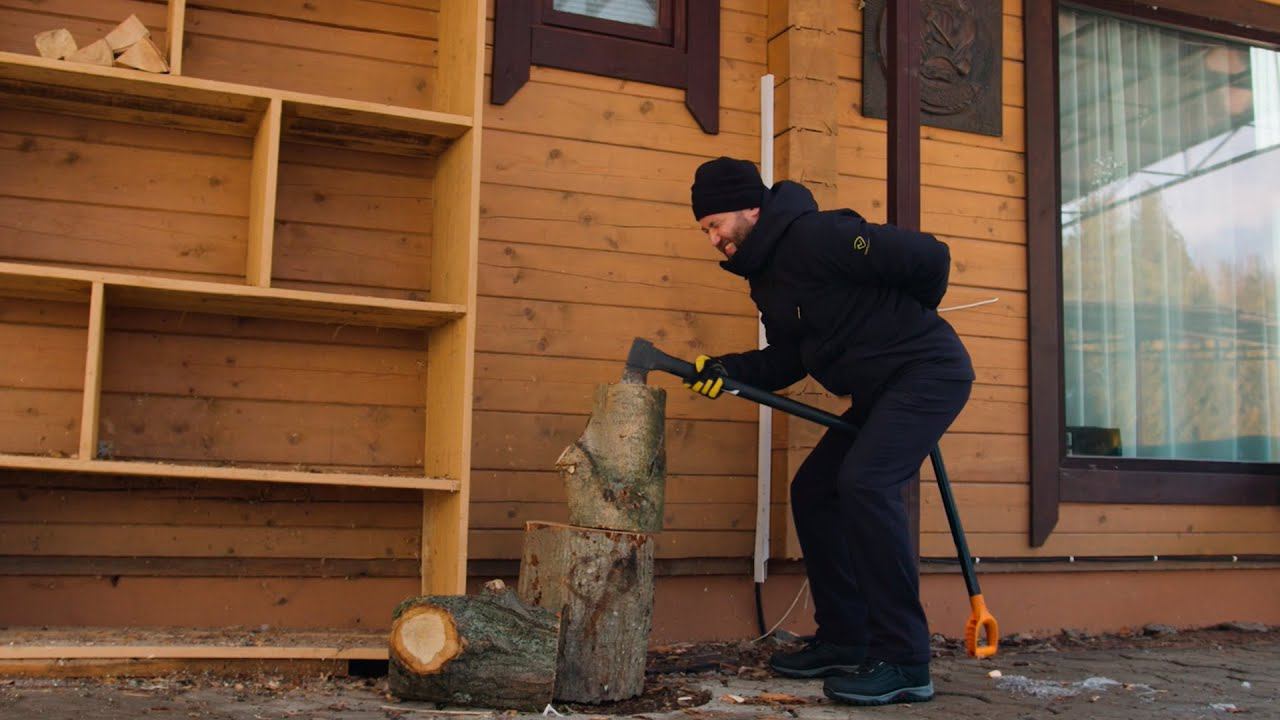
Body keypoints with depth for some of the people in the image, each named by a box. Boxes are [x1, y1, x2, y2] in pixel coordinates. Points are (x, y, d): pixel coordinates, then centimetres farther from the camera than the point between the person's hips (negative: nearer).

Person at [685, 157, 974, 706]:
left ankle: (903, 661, -20)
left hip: (929, 371, -10)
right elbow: (788, 360, 14)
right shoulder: (765, 274, 11)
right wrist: (728, 370, -4)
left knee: (864, 482, -25)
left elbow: (928, 257, -20)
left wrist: (905, 322, 0)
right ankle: (844, 641, 14)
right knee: (812, 491, 7)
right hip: (881, 391, 10)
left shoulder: (815, 236, -19)